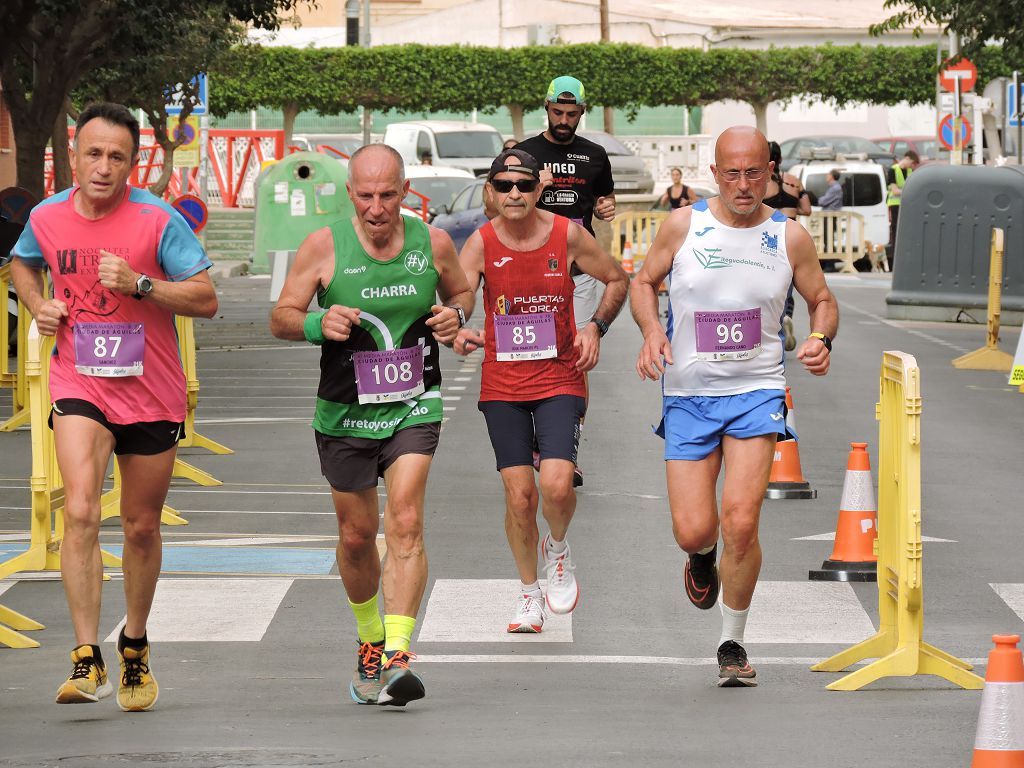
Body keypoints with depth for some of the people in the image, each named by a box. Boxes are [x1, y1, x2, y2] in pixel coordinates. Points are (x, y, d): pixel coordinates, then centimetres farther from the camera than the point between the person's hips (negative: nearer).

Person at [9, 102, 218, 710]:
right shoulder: (47, 218, -1)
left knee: (142, 527, 11)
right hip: (79, 386, 0)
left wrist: (139, 284, -22)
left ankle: (136, 647, 34)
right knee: (81, 512, -20)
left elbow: (207, 300, -9)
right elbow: (24, 264, 23)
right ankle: (87, 661, -22)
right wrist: (39, 306, 3)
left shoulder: (157, 220, -11)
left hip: (151, 393, 0)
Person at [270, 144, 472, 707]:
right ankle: (369, 641, 37)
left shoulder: (433, 243, -3)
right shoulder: (324, 247, -8)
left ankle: (397, 654, -23)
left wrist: (456, 315, -7)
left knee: (406, 522, -18)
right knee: (356, 535, 12)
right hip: (345, 413, 1)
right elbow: (281, 318, -2)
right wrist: (318, 323, -23)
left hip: (413, 408, -1)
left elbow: (460, 292, 16)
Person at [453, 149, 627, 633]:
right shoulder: (481, 243, -7)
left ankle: (558, 549, 15)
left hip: (560, 379, -1)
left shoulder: (567, 235, -6)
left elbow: (617, 279, 10)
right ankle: (528, 592, 22)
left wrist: (596, 327, -4)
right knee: (519, 495, 1)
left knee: (556, 485, -18)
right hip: (502, 383, 1)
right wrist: (460, 333, -39)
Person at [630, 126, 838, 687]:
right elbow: (643, 283, 10)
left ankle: (733, 643, 5)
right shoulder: (683, 226, -3)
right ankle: (703, 557, 37)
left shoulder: (789, 237, -2)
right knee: (693, 532, -4)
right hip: (688, 394, 1)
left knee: (740, 524, -15)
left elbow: (822, 300, 11)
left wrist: (820, 340, -10)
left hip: (756, 393, -1)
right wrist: (651, 332, -9)